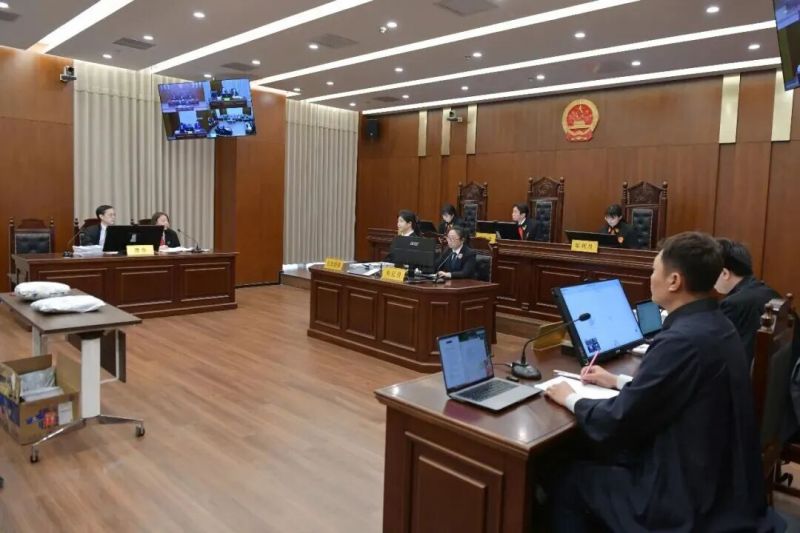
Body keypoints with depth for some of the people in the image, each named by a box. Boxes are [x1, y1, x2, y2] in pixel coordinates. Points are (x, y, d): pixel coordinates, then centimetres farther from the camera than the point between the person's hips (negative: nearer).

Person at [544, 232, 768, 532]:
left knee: (568, 481, 6)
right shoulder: (716, 325, 0)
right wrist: (618, 382, 17)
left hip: (688, 499, -8)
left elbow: (614, 424, -22)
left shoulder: (682, 340, -29)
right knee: (597, 457, 20)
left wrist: (570, 399, -5)